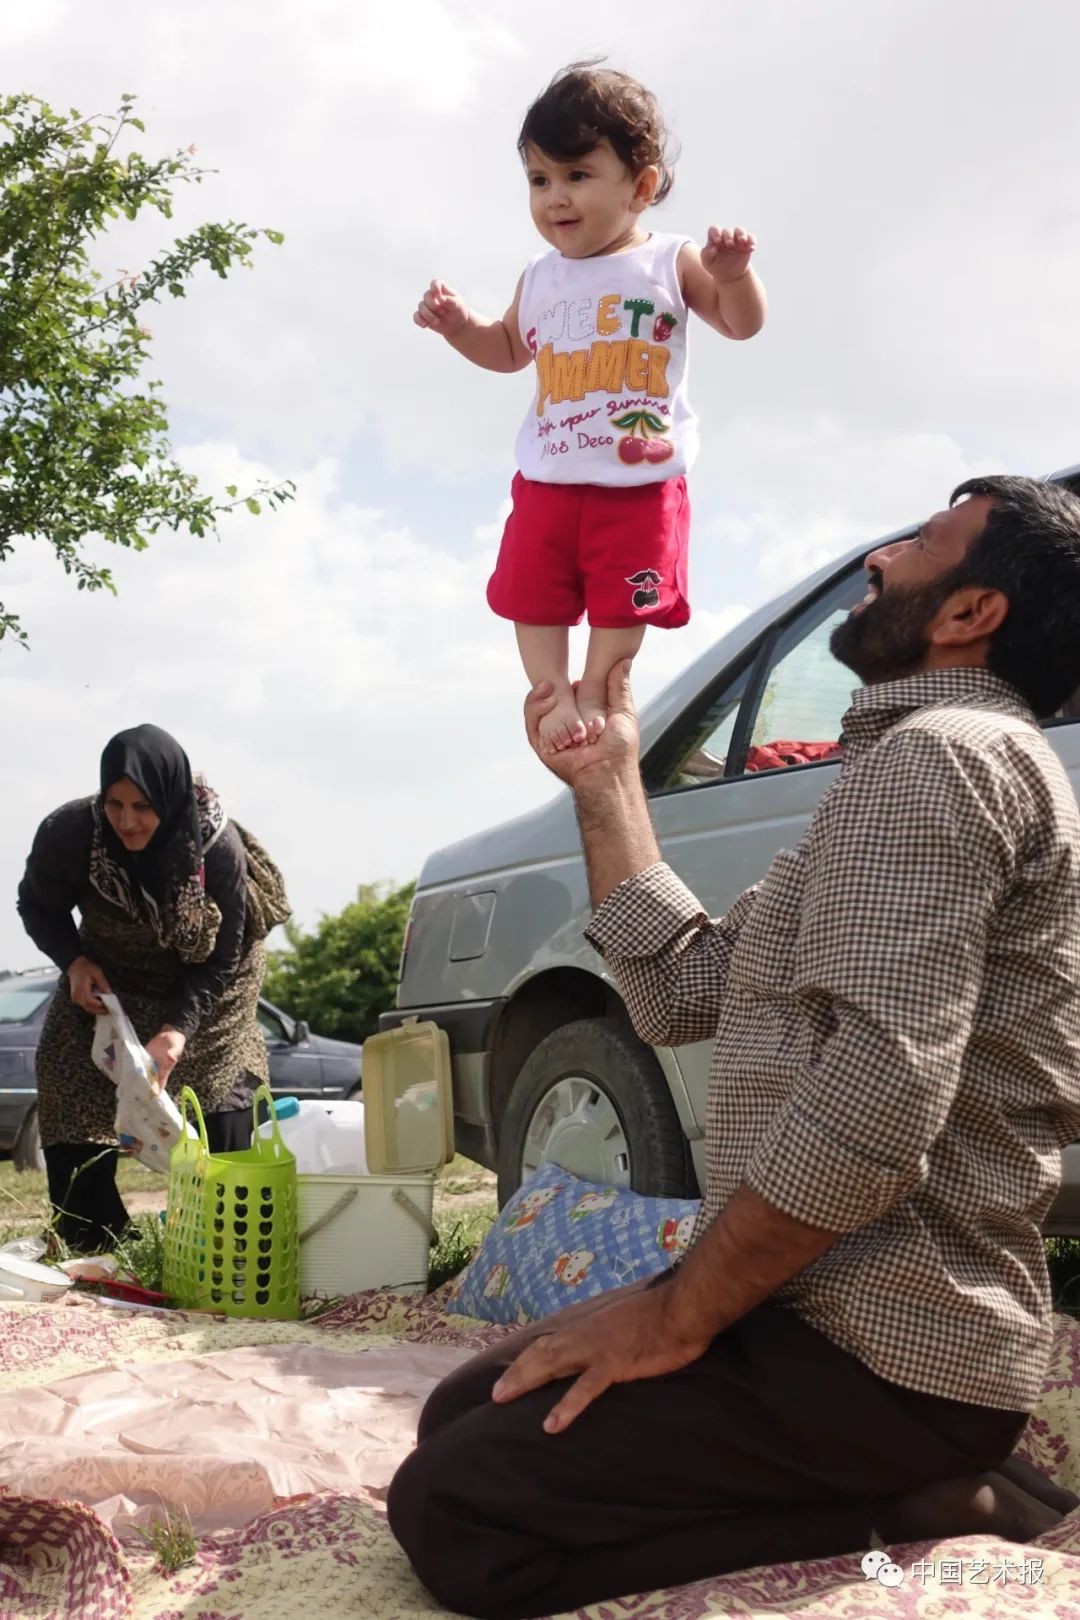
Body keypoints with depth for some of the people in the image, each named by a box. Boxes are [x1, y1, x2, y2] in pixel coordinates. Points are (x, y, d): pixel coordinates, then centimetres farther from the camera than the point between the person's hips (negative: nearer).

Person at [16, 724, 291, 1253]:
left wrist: (179, 1027, -36)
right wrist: (74, 961, -25)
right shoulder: (70, 832, -29)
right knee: (72, 1103, -6)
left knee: (224, 1112, -6)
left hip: (205, 987, -1)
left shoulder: (219, 848, -32)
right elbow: (37, 906, -7)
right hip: (107, 981, 2)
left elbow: (221, 959, -21)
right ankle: (91, 1252, 5)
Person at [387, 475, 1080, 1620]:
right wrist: (605, 783, 15)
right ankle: (915, 1481, 10)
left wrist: (678, 1316, -18)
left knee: (451, 1509, -16)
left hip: (880, 1353, -10)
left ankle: (912, 1511, -6)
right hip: (841, 1307, 10)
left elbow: (879, 1100, -27)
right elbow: (681, 994, 15)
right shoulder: (921, 766, 20)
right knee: (464, 1417, 15)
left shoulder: (940, 753, -15)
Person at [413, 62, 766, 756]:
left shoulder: (671, 263, -4)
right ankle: (555, 695, 17)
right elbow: (510, 349, 23)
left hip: (641, 482, -3)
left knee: (623, 599, 4)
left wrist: (733, 274, -20)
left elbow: (742, 324, 1)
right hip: (548, 479, 3)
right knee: (533, 594, 3)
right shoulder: (540, 278, 8)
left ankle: (595, 691, 23)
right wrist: (460, 325, 5)